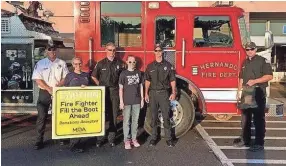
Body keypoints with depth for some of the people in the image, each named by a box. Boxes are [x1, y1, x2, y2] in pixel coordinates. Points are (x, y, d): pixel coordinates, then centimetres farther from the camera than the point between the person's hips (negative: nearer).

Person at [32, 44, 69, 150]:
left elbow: (66, 78, 4)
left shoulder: (62, 63, 5)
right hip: (44, 93, -1)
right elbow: (37, 79, -4)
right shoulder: (40, 64, 1)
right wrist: (49, 89, -13)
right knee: (42, 117, -2)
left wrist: (58, 85, -14)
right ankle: (39, 140, 5)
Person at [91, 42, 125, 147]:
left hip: (115, 92, 1)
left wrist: (120, 86, 3)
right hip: (103, 92, -1)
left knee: (113, 116, 5)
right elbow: (93, 76, 11)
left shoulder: (120, 63, 4)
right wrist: (100, 85, 6)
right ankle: (101, 138, 9)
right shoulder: (101, 63, 3)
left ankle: (111, 138, 13)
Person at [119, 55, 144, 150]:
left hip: (137, 101, 3)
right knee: (126, 121, 1)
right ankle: (126, 140, 9)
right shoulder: (123, 74, -1)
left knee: (135, 121, 9)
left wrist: (142, 99, 9)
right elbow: (120, 88, -2)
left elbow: (141, 86, 12)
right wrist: (121, 101, -7)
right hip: (127, 102, -3)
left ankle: (134, 139, 19)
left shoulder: (138, 73, 8)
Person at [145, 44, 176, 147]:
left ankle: (169, 138, 9)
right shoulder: (150, 66, 7)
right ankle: (153, 138, 18)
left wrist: (173, 93, -4)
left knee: (166, 117, 0)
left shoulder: (168, 65, 2)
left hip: (164, 93, -2)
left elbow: (172, 80, 2)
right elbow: (147, 81, 9)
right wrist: (146, 94, 4)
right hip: (153, 93, 2)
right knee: (154, 117, 8)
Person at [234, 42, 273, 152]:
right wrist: (239, 91, 12)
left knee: (258, 119, -3)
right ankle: (246, 140, 22)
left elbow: (269, 76, -11)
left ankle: (259, 144, 3)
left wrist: (254, 81, -19)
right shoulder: (245, 63, 16)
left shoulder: (262, 61, -4)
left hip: (258, 94, -6)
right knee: (245, 118, 11)